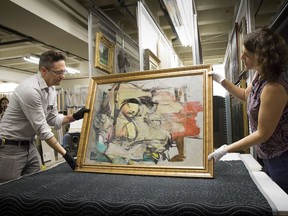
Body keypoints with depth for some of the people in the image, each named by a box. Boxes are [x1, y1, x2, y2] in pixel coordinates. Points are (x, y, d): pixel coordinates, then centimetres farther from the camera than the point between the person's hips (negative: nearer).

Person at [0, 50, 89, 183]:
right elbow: (42, 128, -25)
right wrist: (65, 153, -22)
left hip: (29, 145, 8)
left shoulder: (51, 90, 1)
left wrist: (75, 116, -10)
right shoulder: (30, 89, -26)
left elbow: (53, 120, 7)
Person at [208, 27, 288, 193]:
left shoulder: (274, 87, -32)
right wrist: (221, 80, 9)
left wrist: (225, 150, -22)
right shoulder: (260, 74, -3)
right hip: (269, 154, 9)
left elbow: (263, 134, -26)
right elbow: (247, 95, 18)